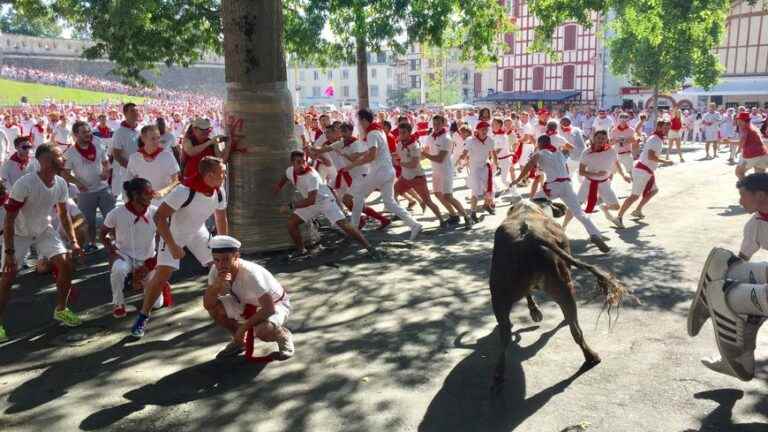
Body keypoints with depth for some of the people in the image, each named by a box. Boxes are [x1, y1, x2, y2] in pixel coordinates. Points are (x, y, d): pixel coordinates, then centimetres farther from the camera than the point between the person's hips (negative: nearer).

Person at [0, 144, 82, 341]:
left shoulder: (61, 184, -12)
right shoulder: (24, 184, -31)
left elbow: (63, 214, 4)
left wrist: (73, 241, 1)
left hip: (44, 230, 5)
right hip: (19, 234, -5)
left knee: (66, 264, -6)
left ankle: (61, 310, 12)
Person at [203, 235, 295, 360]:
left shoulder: (250, 273, -36)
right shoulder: (216, 270, -18)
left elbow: (269, 308, -36)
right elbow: (207, 304, -18)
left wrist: (243, 327, -32)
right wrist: (217, 284, -37)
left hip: (276, 304, -6)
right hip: (249, 304, 7)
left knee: (262, 329, -36)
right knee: (214, 307, -13)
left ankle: (284, 336, 0)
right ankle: (239, 340, 11)